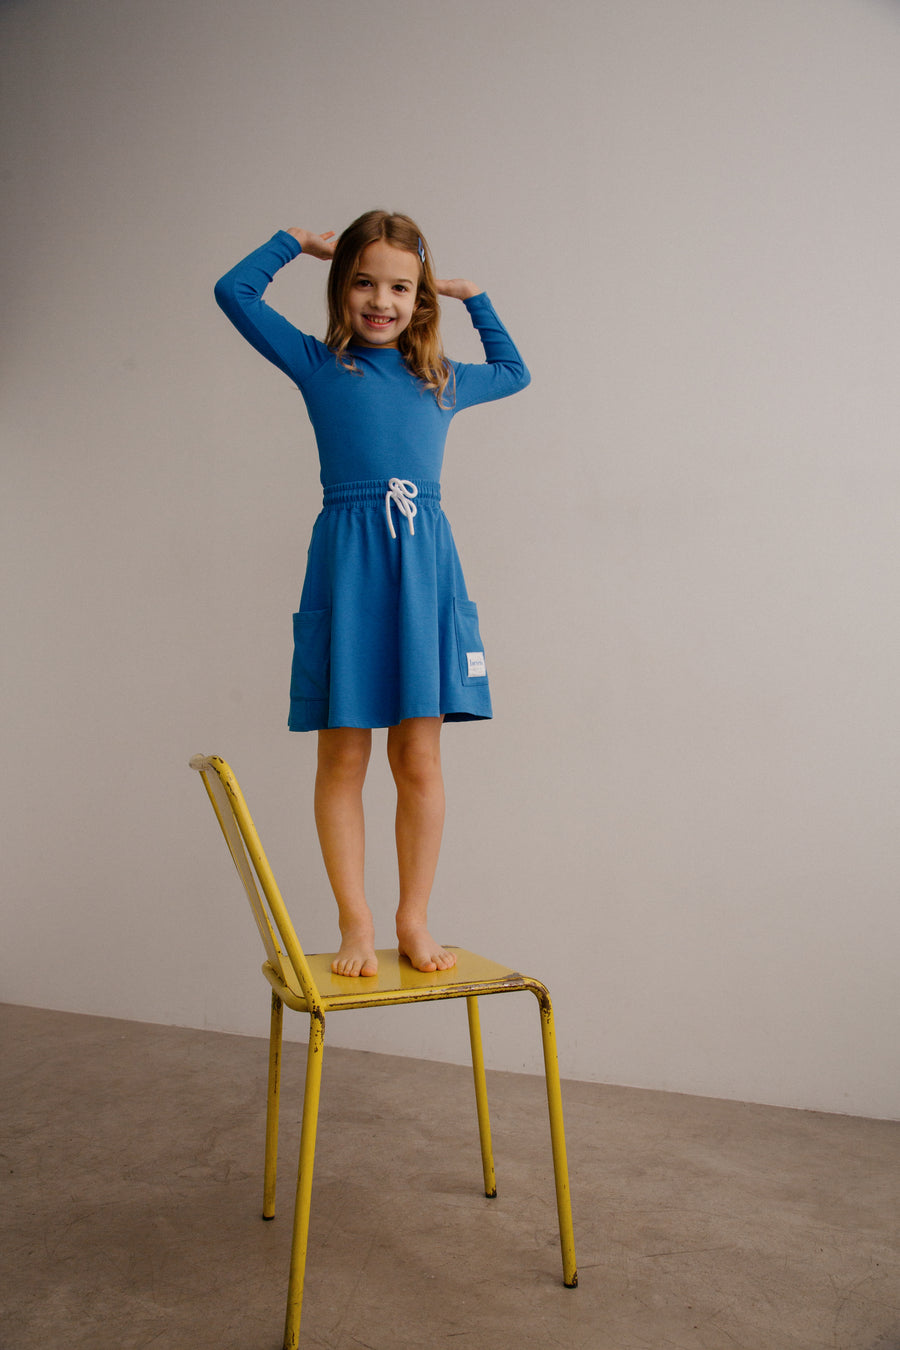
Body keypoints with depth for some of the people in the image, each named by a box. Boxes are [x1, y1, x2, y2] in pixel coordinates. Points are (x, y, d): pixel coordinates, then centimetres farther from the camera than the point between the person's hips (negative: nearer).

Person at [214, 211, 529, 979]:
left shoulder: (443, 381, 17)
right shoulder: (318, 364, 9)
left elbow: (514, 371, 36)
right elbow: (235, 291, 9)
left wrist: (474, 297, 32)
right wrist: (298, 241, 18)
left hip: (426, 564, 2)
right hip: (348, 561, -2)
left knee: (419, 758, 2)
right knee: (343, 757, 0)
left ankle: (414, 920, 13)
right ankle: (356, 923, 10)